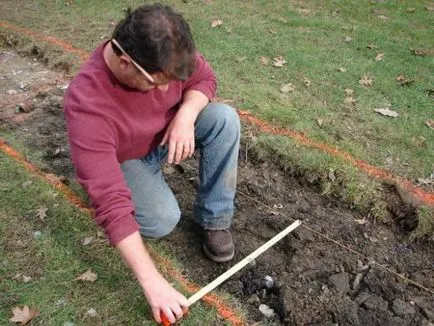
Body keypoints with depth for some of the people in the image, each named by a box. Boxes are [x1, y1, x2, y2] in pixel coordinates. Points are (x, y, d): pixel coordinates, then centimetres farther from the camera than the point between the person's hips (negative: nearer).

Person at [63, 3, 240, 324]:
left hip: (169, 133, 4)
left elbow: (204, 78, -6)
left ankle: (214, 219, -11)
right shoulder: (87, 104, -39)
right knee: (163, 220, -28)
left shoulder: (165, 52, -27)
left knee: (225, 117, -23)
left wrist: (186, 115, -30)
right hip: (125, 160, -4)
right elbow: (111, 203, -40)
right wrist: (152, 282, -40)